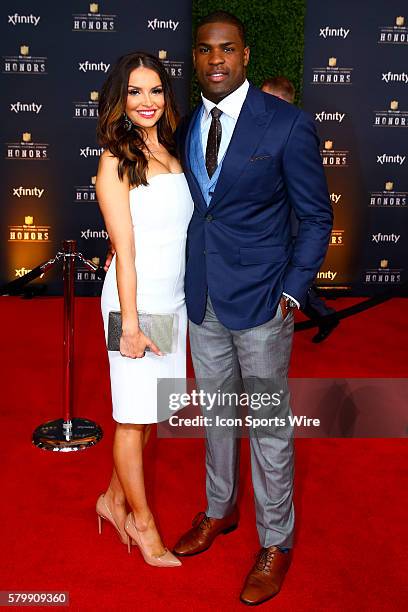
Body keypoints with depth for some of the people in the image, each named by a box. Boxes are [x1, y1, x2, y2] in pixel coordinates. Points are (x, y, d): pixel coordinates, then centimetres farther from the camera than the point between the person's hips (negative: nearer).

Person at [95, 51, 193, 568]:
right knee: (134, 417, 6)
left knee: (147, 410, 14)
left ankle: (115, 500, 33)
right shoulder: (116, 161, -8)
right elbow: (124, 247, -13)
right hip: (138, 298, -6)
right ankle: (142, 522, 23)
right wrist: (130, 322, -13)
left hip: (174, 298, 7)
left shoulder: (171, 152, 11)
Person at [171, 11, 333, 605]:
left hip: (261, 303, -5)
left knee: (270, 424, 6)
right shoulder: (186, 127, 7)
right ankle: (220, 510, 41)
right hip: (202, 300, 5)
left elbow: (316, 216, -5)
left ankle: (276, 543, 26)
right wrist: (184, 282, 6)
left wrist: (292, 293, -11)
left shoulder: (288, 124, -9)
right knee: (216, 413, 19)